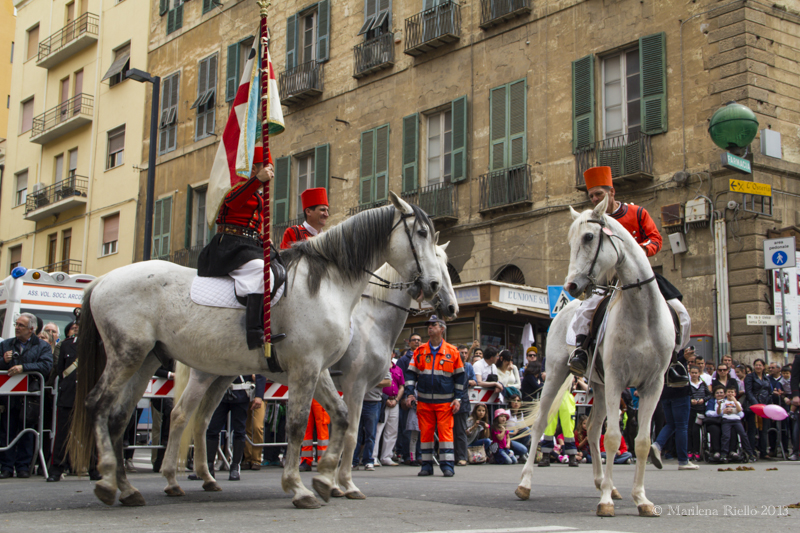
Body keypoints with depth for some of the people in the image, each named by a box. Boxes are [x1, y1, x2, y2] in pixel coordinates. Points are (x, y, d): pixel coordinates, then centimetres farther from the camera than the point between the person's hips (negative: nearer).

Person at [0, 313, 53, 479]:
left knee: (26, 432, 3)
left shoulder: (42, 346, 6)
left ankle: (23, 466, 10)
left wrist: (23, 367, -20)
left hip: (29, 396, -2)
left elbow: (46, 365, -11)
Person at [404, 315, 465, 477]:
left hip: (445, 401, -2)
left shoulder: (452, 351, 4)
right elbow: (411, 373, 10)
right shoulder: (420, 351, 8)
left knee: (445, 431, -4)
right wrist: (410, 392, -3)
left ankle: (447, 465, 1)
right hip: (424, 400, 2)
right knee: (425, 432, 4)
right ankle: (427, 465, 12)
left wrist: (457, 398, 1)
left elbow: (460, 376, 7)